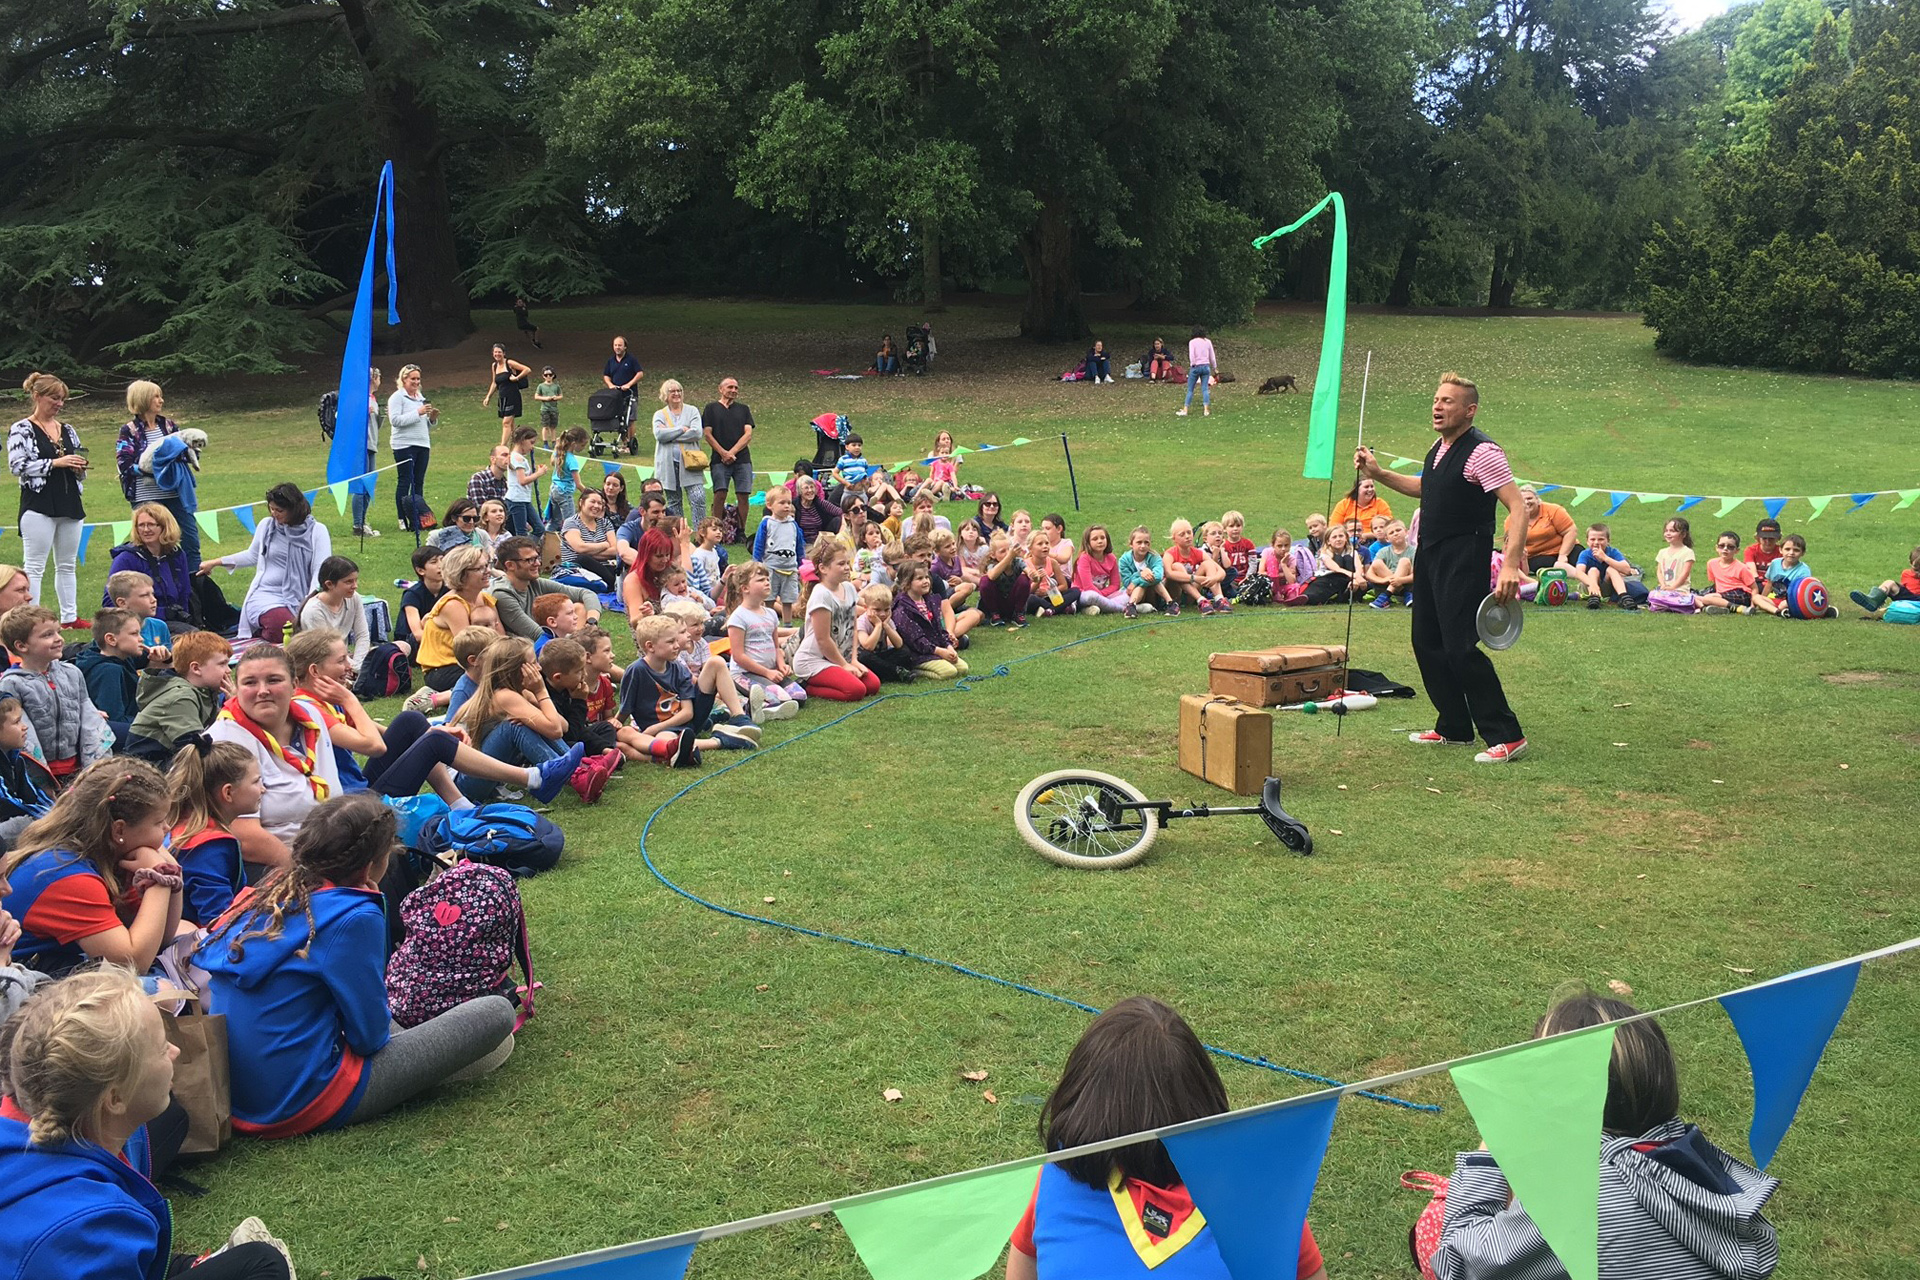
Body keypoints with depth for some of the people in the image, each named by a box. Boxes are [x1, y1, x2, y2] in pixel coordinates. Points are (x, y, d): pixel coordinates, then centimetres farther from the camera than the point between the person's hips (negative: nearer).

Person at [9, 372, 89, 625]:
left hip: (70, 505, 6)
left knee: (67, 565, 11)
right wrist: (56, 463, -16)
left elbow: (78, 467, 24)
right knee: (34, 567, -5)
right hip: (39, 506, -6)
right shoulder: (22, 430, -2)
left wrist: (79, 467, 0)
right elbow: (17, 465, -12)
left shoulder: (68, 431, 14)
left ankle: (70, 616, 17)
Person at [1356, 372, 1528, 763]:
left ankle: (1506, 735, -5)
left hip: (1464, 562, -10)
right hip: (1430, 556, 10)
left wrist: (1510, 564, -31)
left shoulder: (1481, 452, -16)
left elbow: (1517, 507, -22)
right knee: (1427, 643, 13)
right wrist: (1379, 474, 23)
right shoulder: (1439, 448, 12)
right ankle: (1454, 728, 25)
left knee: (1460, 647, -13)